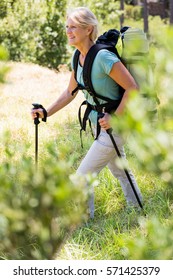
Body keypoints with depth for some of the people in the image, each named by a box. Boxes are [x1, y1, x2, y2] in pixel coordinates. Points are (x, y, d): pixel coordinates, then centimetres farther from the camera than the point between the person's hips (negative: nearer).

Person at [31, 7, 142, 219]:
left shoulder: (103, 57, -27)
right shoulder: (77, 58, 0)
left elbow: (132, 88, -24)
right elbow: (70, 92, 12)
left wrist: (114, 118, -24)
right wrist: (47, 113, 4)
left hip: (114, 128, -9)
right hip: (101, 126, 9)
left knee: (83, 176, -6)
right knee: (119, 171, 24)